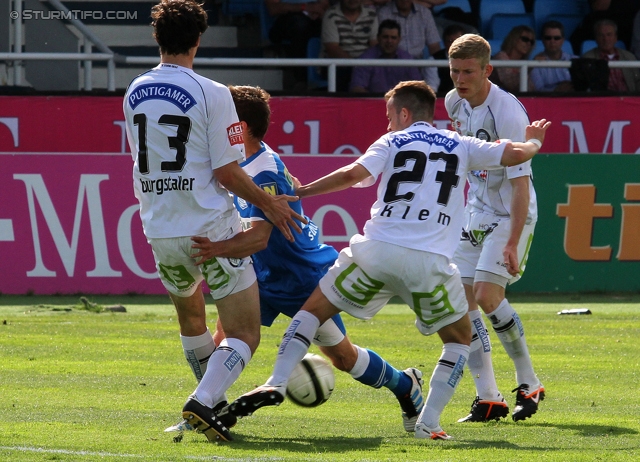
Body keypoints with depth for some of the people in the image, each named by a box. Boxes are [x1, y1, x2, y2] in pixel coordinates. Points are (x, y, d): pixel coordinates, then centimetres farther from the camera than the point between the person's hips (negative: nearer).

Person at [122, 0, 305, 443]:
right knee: (245, 334, -1)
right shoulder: (211, 94, -12)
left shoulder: (135, 93, 5)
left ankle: (215, 403, 38)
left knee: (190, 316, 30)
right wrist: (269, 203, 2)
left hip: (159, 232, 6)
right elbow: (227, 173, -12)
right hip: (211, 227, -6)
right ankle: (204, 402, -21)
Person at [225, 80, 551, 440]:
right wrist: (535, 142, 41)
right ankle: (429, 421, 7)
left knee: (314, 309, 16)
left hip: (377, 250, 0)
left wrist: (299, 192, 3)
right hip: (430, 261, 1)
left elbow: (355, 174, -3)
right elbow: (515, 154, 18)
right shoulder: (460, 146, 18)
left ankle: (277, 384, -2)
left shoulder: (392, 142, 13)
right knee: (460, 338, 20)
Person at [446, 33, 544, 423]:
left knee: (487, 295, -18)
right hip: (476, 211, 8)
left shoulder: (508, 113, -24)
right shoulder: (456, 103, -1)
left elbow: (521, 182, -26)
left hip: (511, 214, -8)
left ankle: (529, 384, -1)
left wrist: (513, 241, -31)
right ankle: (489, 399, 2)